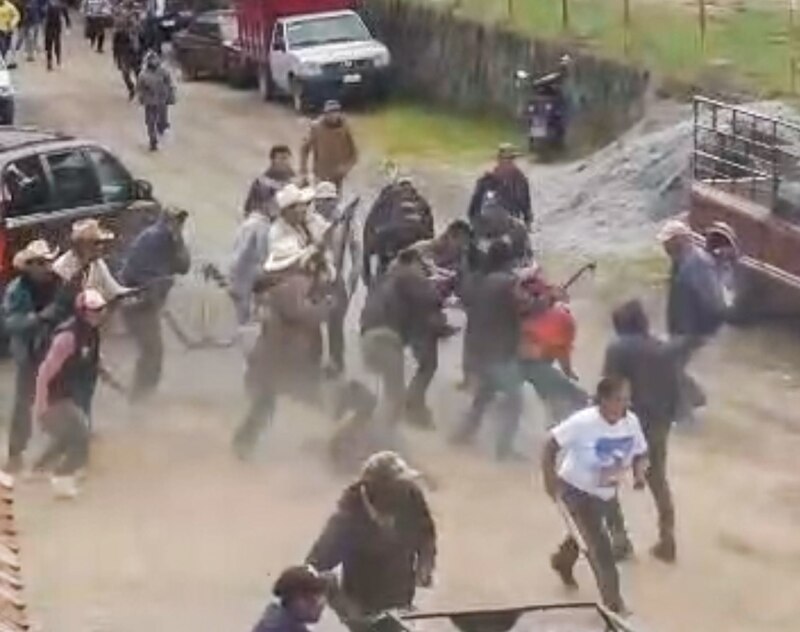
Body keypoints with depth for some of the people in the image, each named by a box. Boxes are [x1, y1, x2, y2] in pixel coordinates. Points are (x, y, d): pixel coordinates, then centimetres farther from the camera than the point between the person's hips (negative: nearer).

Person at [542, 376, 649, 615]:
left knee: (585, 536, 30)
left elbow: (640, 453, 0)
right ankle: (614, 604, -5)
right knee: (599, 547, -14)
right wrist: (550, 479, -30)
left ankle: (563, 561, 63)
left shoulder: (632, 422, -15)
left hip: (605, 493, 7)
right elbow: (551, 445, -23)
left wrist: (639, 472, -21)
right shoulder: (583, 422, -31)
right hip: (576, 489, -7)